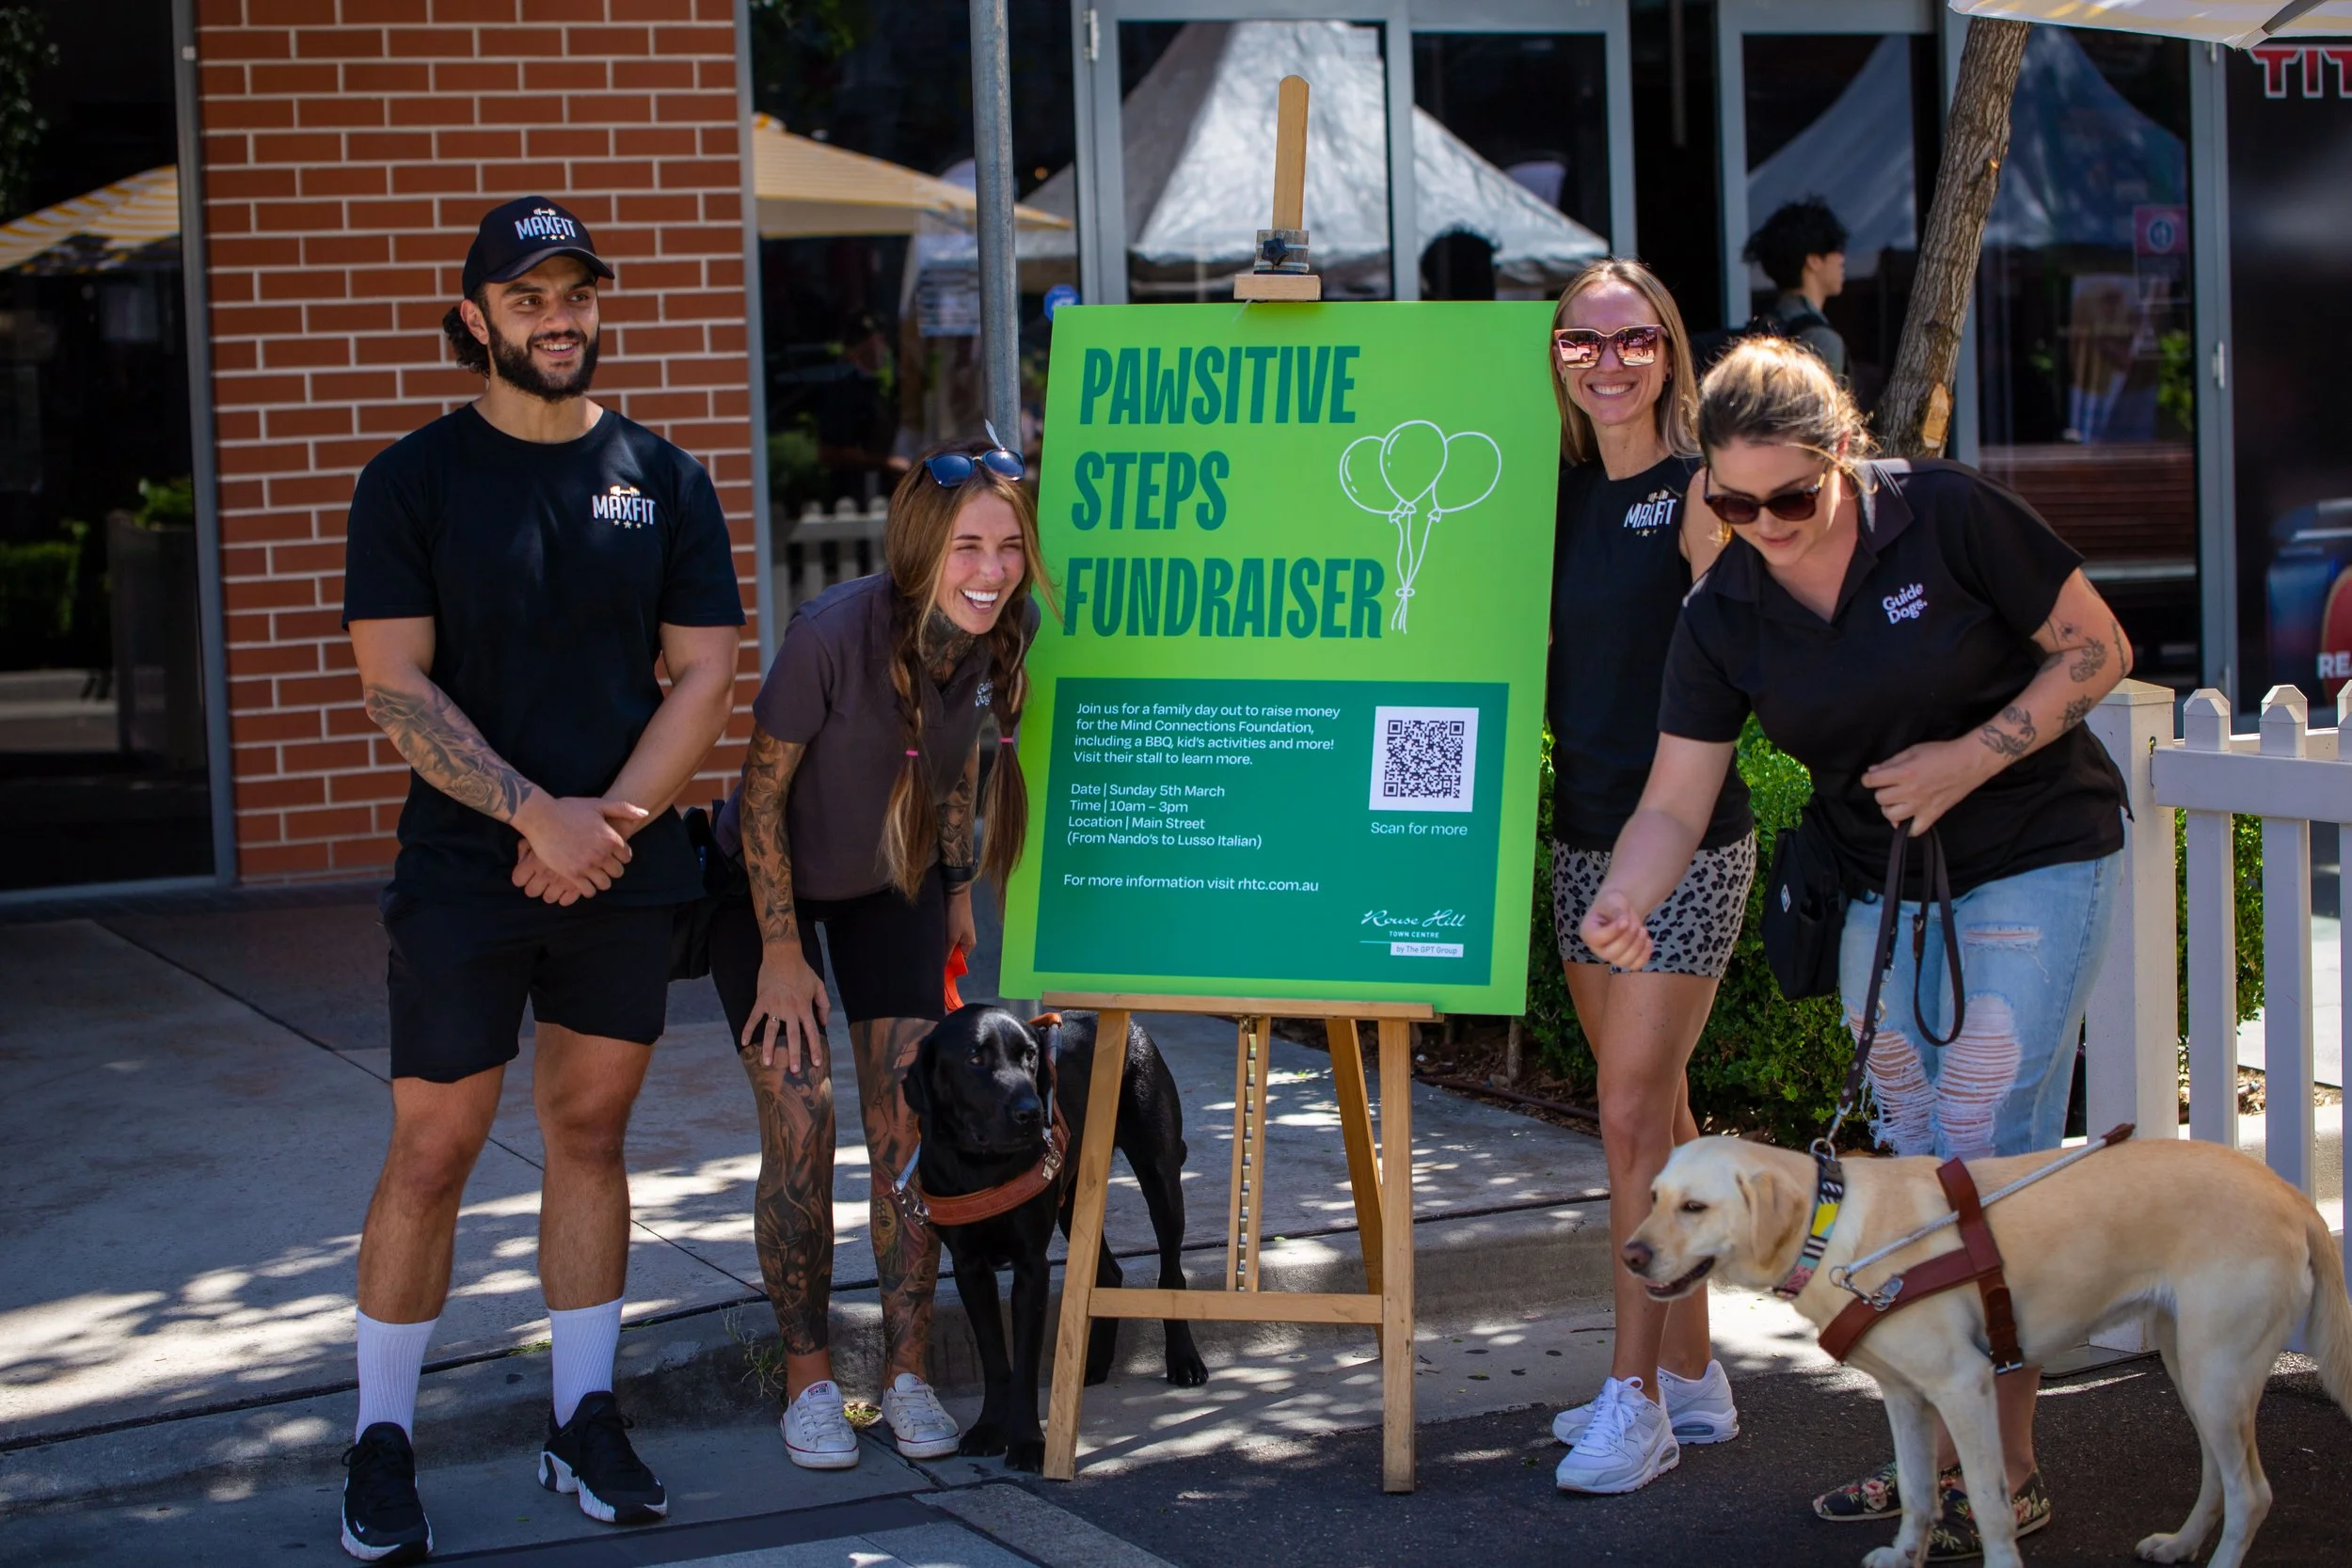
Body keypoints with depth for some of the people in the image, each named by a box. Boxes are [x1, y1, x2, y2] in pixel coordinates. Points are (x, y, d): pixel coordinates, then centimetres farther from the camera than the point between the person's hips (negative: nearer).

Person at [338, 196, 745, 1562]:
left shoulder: (664, 479, 7)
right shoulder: (416, 479, 0)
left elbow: (705, 676, 3)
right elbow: (396, 685, -7)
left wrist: (609, 823, -10)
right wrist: (538, 815, -16)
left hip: (623, 871, 3)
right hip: (463, 872, -2)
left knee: (591, 1135, 10)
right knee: (432, 1153, -1)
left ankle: (587, 1422, 19)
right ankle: (383, 1439, 9)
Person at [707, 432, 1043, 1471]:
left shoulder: (1000, 634, -19)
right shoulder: (833, 634, -35)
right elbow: (762, 792, -22)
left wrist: (960, 888, 10)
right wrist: (781, 953, -16)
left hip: (895, 886, 4)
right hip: (772, 885, -4)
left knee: (907, 1125, -1)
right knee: (799, 1131, -8)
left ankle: (908, 1372, 10)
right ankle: (807, 1376, 7)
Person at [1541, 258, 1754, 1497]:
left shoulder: (1698, 492, -8)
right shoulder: (1556, 495, 10)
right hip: (1583, 830, 7)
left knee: (1633, 1114, -10)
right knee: (1653, 1112, 13)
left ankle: (1638, 1399, -2)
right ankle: (1689, 1374, 22)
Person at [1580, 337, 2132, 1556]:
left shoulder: (1950, 517, -17)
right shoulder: (1724, 613, -6)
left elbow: (2098, 652, -10)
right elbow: (1675, 803, -9)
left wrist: (1969, 757, -20)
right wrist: (1620, 903, -29)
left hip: (2035, 864, -5)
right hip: (1883, 892, 5)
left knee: (1988, 1162, -10)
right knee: (1911, 1175, 8)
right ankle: (1940, 1451, 19)